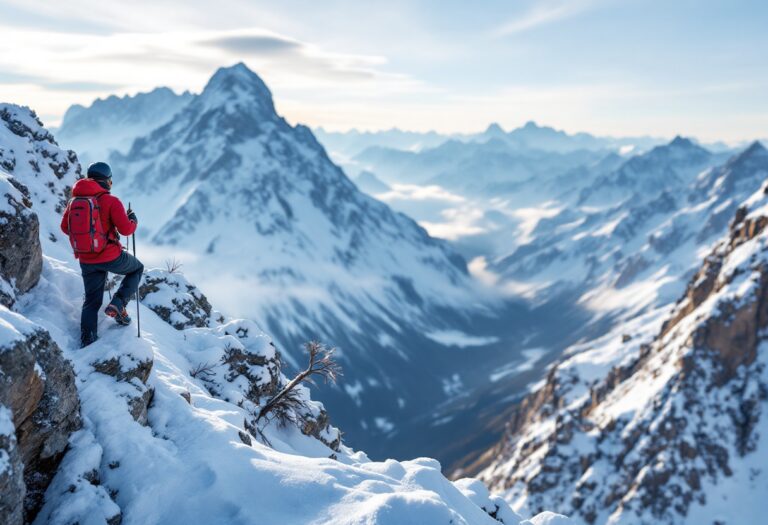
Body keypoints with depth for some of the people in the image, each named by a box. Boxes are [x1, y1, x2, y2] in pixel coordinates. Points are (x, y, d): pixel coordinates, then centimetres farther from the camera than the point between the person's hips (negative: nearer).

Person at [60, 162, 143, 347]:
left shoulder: (74, 200, 3)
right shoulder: (110, 201, -13)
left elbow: (65, 227, 12)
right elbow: (126, 229, -17)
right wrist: (133, 220, 4)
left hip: (86, 261, 5)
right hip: (111, 257, -5)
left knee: (92, 301, 17)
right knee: (137, 268, 24)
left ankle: (87, 341, 9)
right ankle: (118, 304, 5)